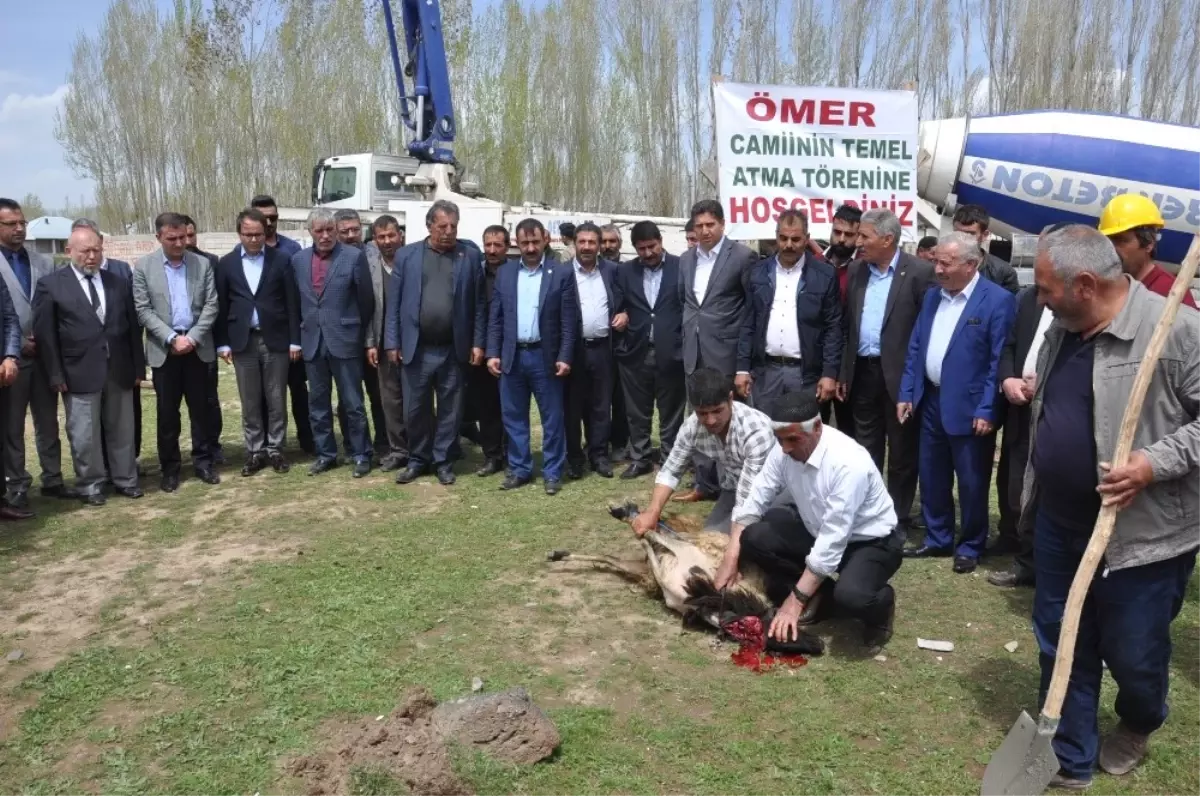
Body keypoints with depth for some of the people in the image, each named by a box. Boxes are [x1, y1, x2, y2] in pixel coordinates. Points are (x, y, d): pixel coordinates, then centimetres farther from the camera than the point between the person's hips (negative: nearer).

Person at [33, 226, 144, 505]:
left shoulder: (119, 283, 10)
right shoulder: (50, 284, -1)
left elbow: (133, 327, 11)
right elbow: (44, 333, -3)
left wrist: (138, 367, 7)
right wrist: (56, 375, -8)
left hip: (119, 370, 3)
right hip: (79, 372, -3)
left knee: (122, 429, 11)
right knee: (84, 434, 4)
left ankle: (125, 479, 24)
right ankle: (90, 485, 18)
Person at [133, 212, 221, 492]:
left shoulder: (203, 264, 4)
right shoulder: (143, 267, 0)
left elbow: (211, 306, 0)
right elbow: (143, 310, -5)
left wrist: (192, 337, -11)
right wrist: (172, 338, -14)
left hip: (197, 347, 1)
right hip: (163, 349, -1)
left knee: (200, 408, 7)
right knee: (167, 412, 5)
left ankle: (203, 462, 17)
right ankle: (170, 468, 15)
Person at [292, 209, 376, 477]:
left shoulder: (354, 256, -5)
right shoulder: (298, 259, 8)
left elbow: (366, 302, -2)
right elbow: (295, 301, 14)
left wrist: (369, 340, 1)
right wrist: (298, 337, 10)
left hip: (345, 340, -4)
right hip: (312, 342, 4)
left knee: (353, 403, 3)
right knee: (317, 403, 11)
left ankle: (361, 455, 14)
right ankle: (325, 454, 23)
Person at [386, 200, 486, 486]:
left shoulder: (470, 256, 3)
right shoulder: (406, 255, 3)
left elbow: (478, 303, 2)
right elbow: (394, 302, 3)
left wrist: (478, 342, -3)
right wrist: (392, 343, -2)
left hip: (454, 350, 0)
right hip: (415, 349, 0)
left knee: (450, 410, 8)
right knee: (415, 410, 8)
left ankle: (443, 461, 22)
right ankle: (418, 459, 25)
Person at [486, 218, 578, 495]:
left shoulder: (562, 273, -2)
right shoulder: (504, 272, 7)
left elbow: (569, 321, -4)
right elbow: (495, 318, 8)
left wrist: (565, 357, -10)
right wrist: (492, 353, 0)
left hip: (546, 356, -3)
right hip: (512, 356, 3)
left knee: (552, 418, 4)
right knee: (513, 416, 9)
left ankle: (552, 472, 15)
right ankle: (519, 469, 21)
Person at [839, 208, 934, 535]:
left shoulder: (919, 272, -10)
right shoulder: (856, 270, 8)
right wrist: (844, 372, 9)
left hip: (900, 374, -5)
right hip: (863, 371, 5)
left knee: (901, 452, 7)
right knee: (865, 449, 14)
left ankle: (898, 518, 19)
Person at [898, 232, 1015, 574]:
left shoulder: (997, 300, -12)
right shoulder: (932, 296, 8)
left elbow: (999, 361, -14)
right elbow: (915, 349, 12)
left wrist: (986, 410, -17)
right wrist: (906, 393, 7)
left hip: (969, 407, -6)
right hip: (931, 401, 6)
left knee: (971, 483, 7)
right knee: (931, 478, 15)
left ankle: (970, 547, 24)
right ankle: (937, 540, 30)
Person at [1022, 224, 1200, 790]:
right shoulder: (1062, 329, 4)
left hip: (1141, 533, -6)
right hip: (1058, 521, 7)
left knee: (1132, 654, 12)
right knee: (1060, 645, 15)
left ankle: (1138, 726, 47)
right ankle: (1069, 759, 34)